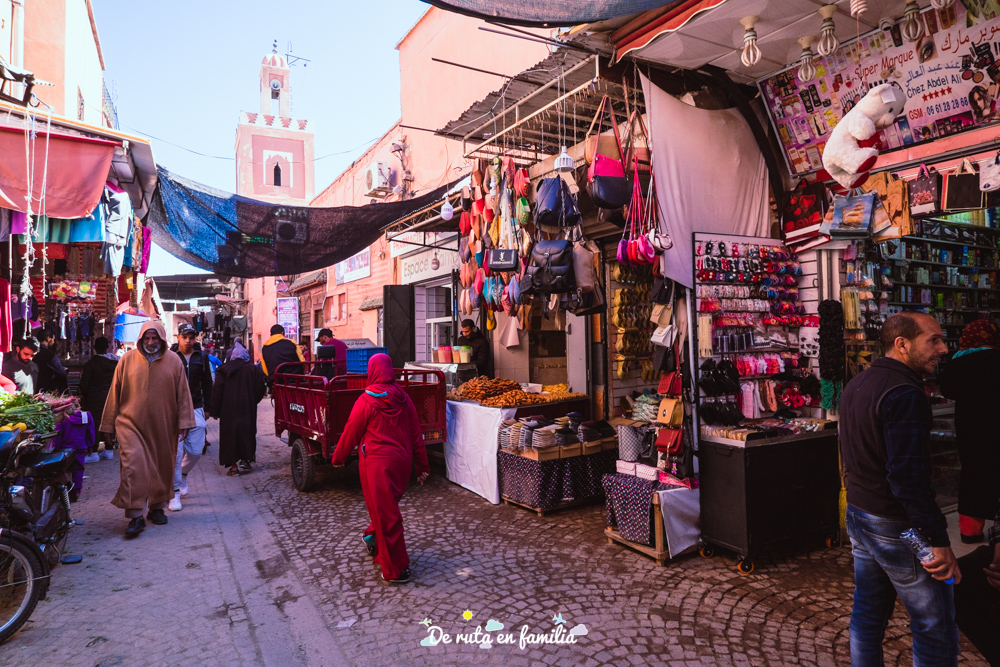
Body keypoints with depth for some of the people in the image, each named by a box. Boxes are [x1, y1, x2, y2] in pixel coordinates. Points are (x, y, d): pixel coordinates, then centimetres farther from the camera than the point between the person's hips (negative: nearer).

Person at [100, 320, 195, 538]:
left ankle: (157, 507, 29)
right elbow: (115, 394, 6)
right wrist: (109, 425, 7)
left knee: (162, 468, 10)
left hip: (163, 427, 2)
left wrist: (184, 422, 0)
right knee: (134, 467, -12)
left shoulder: (174, 361, 2)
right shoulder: (127, 360, 1)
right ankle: (135, 516, -5)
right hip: (131, 424, -1)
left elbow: (183, 394, 4)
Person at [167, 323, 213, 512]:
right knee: (175, 452, -5)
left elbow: (207, 383, 14)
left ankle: (183, 475, 35)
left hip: (195, 409, 3)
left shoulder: (201, 357, 8)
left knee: (196, 451, 4)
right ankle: (175, 494, 4)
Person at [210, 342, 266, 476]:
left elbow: (217, 391, 0)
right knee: (246, 432, 12)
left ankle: (233, 464, 3)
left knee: (230, 433, 5)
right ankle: (245, 460, 13)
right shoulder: (253, 370, -4)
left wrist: (216, 410, 5)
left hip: (228, 410, 1)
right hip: (247, 409, 0)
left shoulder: (223, 370, 0)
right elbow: (260, 390, -3)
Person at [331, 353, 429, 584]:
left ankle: (397, 570, 9)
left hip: (377, 463, -5)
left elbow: (351, 433, -2)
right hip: (402, 461, 5)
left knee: (385, 514, 3)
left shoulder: (367, 401, -11)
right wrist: (422, 465, 13)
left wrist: (338, 457, 15)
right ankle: (373, 538, 45)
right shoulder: (403, 398, 2)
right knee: (388, 506, 24)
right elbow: (416, 433, 5)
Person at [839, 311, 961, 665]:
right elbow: (909, 476, -25)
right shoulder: (904, 394, -20)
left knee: (868, 611, 18)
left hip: (857, 515, 9)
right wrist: (939, 540, -20)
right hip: (897, 526, -9)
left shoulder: (856, 384, 8)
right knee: (936, 629, 6)